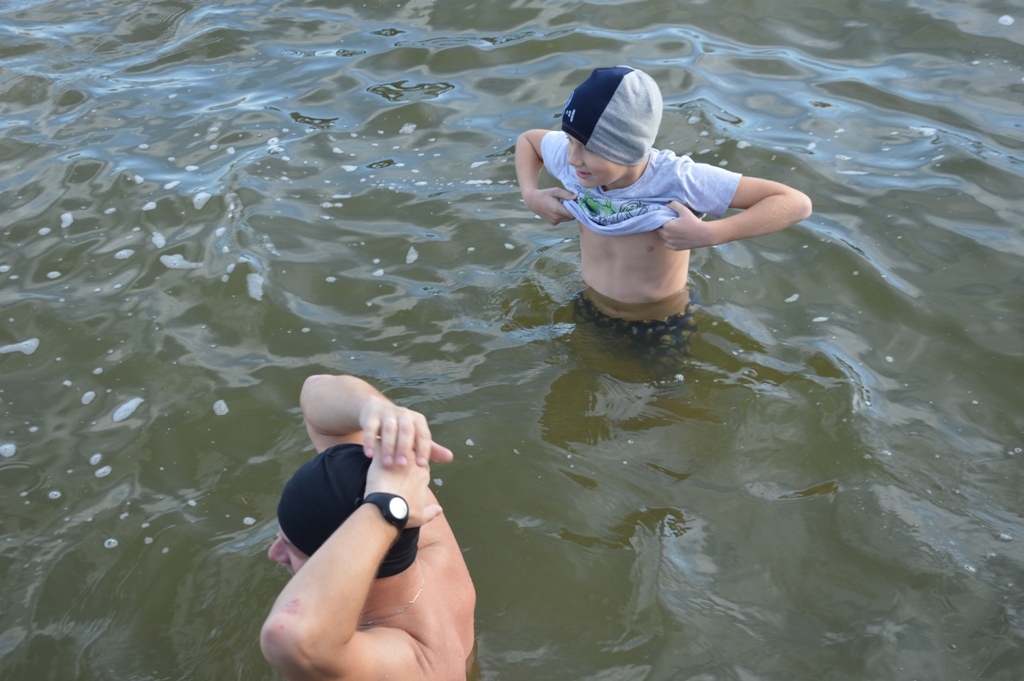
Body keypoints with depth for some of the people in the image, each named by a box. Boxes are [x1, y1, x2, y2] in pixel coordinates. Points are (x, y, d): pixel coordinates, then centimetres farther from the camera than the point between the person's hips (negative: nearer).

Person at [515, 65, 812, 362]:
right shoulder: (569, 156, -24)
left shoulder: (680, 180, -35)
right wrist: (531, 196, -17)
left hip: (662, 325, -3)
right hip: (591, 310, 3)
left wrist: (707, 235, -42)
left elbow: (797, 203, -33)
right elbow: (528, 139, 2)